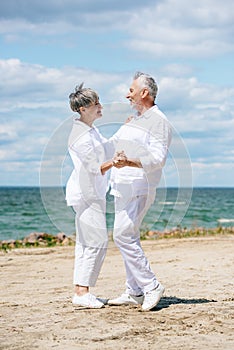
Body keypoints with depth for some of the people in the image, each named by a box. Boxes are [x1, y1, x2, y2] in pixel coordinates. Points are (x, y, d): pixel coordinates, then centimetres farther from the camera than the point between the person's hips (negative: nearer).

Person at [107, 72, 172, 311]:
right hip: (124, 187, 10)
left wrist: (129, 163, -34)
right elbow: (112, 143, 33)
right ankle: (134, 292, 14)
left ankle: (151, 286, -11)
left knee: (123, 235, -17)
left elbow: (158, 158, -21)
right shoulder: (134, 120, 20)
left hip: (139, 188, -10)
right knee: (128, 237, 9)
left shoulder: (158, 121, -10)